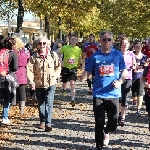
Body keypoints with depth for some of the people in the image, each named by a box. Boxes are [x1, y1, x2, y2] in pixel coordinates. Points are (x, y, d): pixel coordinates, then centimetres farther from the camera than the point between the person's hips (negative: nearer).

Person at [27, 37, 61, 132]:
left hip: (51, 84, -2)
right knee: (41, 104, 14)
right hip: (39, 84, 2)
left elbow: (58, 66, 10)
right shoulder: (34, 57, -4)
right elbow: (29, 69, -10)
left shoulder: (53, 55, -2)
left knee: (49, 103, -12)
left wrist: (56, 76, -2)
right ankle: (42, 121, 31)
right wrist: (31, 81, -21)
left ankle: (48, 123, -10)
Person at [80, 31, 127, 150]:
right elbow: (87, 72, 1)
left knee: (113, 124, 6)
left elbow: (124, 71, 6)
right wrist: (82, 77, -21)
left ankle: (106, 132, 42)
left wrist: (120, 81, -11)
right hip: (98, 94, 0)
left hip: (113, 94, 1)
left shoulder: (118, 55, 0)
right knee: (99, 123, 5)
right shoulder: (95, 56, -1)